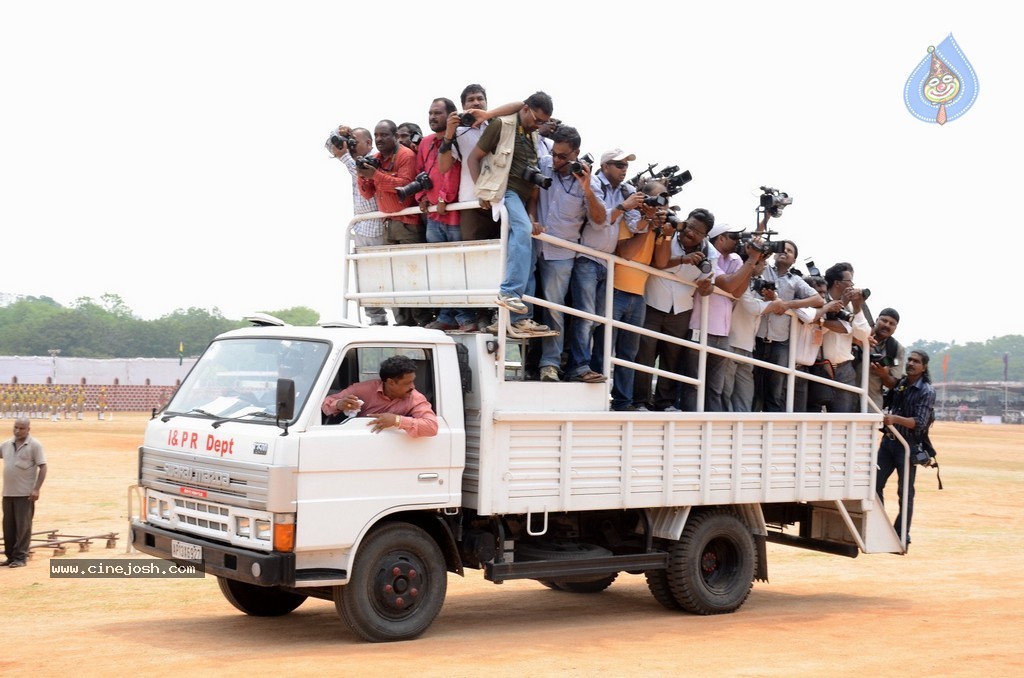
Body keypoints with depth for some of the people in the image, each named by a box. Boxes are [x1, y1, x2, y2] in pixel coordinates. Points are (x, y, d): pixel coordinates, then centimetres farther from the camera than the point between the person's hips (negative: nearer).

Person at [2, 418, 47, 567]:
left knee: (23, 526, -3)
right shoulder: (7, 444, 10)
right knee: (8, 526, 9)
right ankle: (10, 556, 16)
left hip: (25, 493, -6)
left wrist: (36, 489, -16)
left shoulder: (34, 445, -5)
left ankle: (20, 558, 2)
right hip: (8, 493, 6)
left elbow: (43, 467, -8)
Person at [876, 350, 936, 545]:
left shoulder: (927, 391, -8)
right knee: (875, 484, 2)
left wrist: (896, 419, -33)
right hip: (888, 441, 5)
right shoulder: (899, 383, 7)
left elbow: (920, 422, -17)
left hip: (908, 445, -5)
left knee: (905, 492, 1)